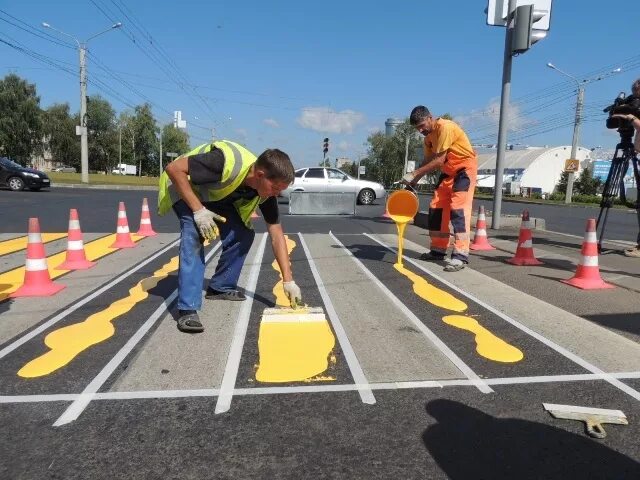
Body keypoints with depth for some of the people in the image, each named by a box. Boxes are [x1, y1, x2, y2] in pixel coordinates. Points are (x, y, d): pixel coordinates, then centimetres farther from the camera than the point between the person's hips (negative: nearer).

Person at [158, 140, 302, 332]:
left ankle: (220, 287, 14)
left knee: (243, 235, -6)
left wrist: (288, 280, -15)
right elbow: (173, 168, -34)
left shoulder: (266, 189, -18)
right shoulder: (227, 163, -40)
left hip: (216, 196, 6)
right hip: (185, 187, -6)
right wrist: (198, 210, -37)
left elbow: (276, 234, -12)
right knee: (194, 235, -28)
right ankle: (187, 309, -26)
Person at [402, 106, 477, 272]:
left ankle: (460, 255, -21)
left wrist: (415, 173, -25)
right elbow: (428, 161, 7)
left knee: (458, 208, -19)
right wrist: (415, 179, -8)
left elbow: (439, 161, -26)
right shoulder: (428, 136, 5)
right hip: (448, 171, 9)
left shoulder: (445, 127, -23)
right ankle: (438, 250, 15)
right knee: (436, 208, 5)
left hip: (465, 167, -9)